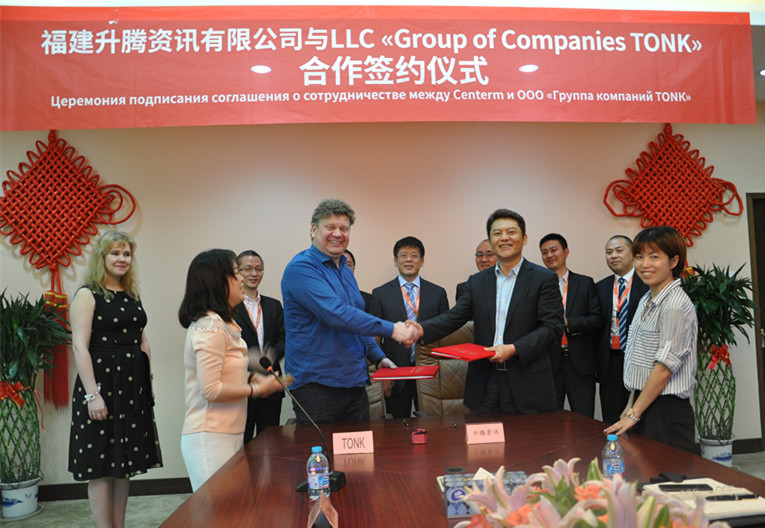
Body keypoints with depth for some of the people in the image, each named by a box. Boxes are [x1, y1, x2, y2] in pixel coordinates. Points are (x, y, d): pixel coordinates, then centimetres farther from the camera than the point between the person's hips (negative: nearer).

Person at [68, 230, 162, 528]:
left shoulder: (133, 296, 13)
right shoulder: (88, 295, -7)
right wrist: (92, 394, -20)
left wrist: (147, 383, 13)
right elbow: (80, 347, -14)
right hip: (102, 383, -6)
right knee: (101, 467, 2)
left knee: (125, 464, 12)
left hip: (133, 387, 7)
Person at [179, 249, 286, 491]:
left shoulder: (221, 324, 15)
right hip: (210, 437, -9)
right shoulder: (210, 327, -15)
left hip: (227, 435, 9)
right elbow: (211, 390, -20)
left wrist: (250, 379, 8)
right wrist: (256, 389, -11)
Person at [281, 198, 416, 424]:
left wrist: (378, 357, 12)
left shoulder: (346, 271, 16)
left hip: (354, 382, 8)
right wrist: (390, 329, -23)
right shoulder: (301, 268, -12)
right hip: (316, 385, -8)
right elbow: (336, 314, -24)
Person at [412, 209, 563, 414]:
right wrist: (422, 329, -14)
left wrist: (513, 349, -18)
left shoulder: (544, 279, 0)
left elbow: (552, 326, -7)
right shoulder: (477, 282, 12)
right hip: (485, 384, 3)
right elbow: (454, 317, 5)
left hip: (526, 386, -3)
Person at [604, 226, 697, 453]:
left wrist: (634, 414, -13)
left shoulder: (675, 305, -15)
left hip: (667, 411, -8)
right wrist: (633, 406, 14)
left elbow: (665, 367, -17)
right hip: (645, 403, 8)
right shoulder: (646, 301, 13)